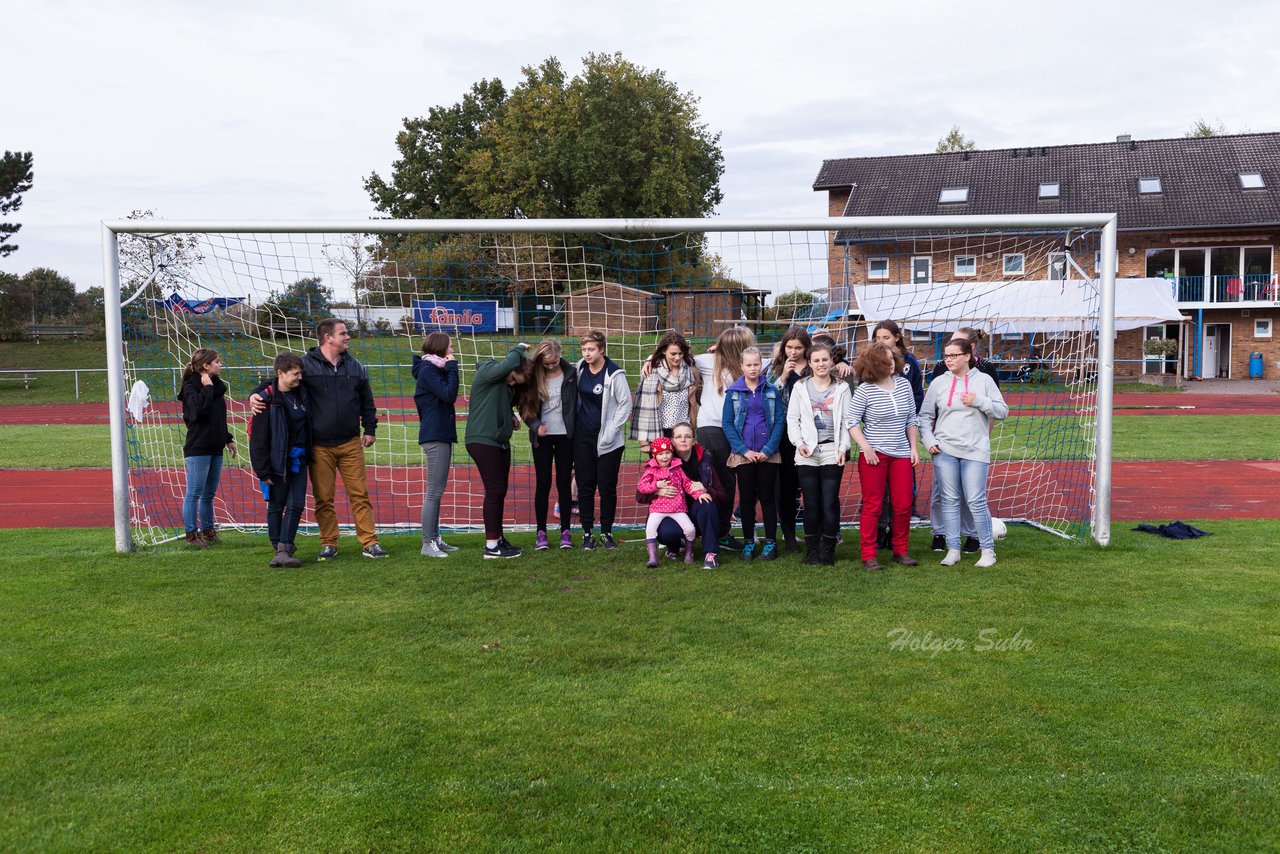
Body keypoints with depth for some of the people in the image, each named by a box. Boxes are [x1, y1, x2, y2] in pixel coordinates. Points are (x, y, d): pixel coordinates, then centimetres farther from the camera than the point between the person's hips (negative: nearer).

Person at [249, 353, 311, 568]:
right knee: (276, 506, 6)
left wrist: (309, 456, 13)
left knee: (296, 504, -3)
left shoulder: (302, 394, 4)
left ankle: (284, 550, -2)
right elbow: (257, 437, -13)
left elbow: (309, 426, 17)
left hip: (298, 459, 5)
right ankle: (279, 550, 15)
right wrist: (263, 471, -13)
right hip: (277, 461, -5)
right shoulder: (268, 399, -13)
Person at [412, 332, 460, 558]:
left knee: (437, 491, 13)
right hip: (435, 436, -11)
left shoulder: (435, 369, 17)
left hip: (441, 435, 11)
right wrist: (452, 368, -15)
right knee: (434, 491, -9)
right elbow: (449, 395, -21)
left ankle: (435, 539, 20)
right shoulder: (428, 370, -11)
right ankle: (427, 544, -6)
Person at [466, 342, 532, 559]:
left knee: (500, 491, 12)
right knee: (494, 490, -9)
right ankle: (491, 546, -4)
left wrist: (511, 418, 7)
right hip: (482, 441, -9)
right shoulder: (487, 371, -11)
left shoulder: (507, 384, 15)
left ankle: (497, 538, 23)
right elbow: (508, 364, -29)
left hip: (500, 442, 9)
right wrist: (519, 349, -12)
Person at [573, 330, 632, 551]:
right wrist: (572, 424, 10)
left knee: (607, 487, 2)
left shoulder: (614, 374, -12)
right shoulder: (580, 368, 4)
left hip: (607, 439, -4)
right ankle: (587, 532, 14)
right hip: (582, 436, 4)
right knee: (585, 485, 6)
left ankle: (606, 533, 13)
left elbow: (626, 403, -8)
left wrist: (612, 430, -12)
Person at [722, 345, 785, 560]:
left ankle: (770, 543, 12)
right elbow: (727, 423, 0)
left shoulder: (772, 391, 4)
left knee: (767, 497, 5)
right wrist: (744, 450, -9)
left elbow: (779, 421, 0)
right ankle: (748, 543, 14)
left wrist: (768, 450, -11)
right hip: (743, 454, 0)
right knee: (746, 498, 5)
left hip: (768, 454, 0)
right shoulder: (733, 392, 3)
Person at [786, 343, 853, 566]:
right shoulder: (800, 387, 8)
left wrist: (843, 448, -6)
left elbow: (847, 421, 3)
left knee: (830, 503, -2)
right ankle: (811, 549, 13)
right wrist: (799, 443, -7)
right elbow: (792, 419, 6)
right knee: (811, 503, 3)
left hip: (832, 451, -1)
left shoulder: (842, 388, 6)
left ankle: (828, 550, 8)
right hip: (807, 453, 1)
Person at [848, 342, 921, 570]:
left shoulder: (903, 384, 6)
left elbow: (912, 419, 13)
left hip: (901, 454, 4)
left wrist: (914, 447, 8)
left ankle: (901, 551, 19)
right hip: (874, 454, -4)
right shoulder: (865, 390, -8)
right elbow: (852, 422, -7)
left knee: (903, 505, 5)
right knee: (872, 506, 0)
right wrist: (866, 448, -14)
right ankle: (868, 556, 6)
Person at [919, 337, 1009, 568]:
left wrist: (979, 401, -12)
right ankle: (953, 549, 13)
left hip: (975, 451, -2)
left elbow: (1002, 410, 2)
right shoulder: (939, 382, 6)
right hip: (944, 451, 2)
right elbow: (925, 415, 12)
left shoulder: (984, 380, 3)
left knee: (976, 501, -3)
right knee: (950, 500, 5)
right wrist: (929, 440, 0)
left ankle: (987, 549, 10)